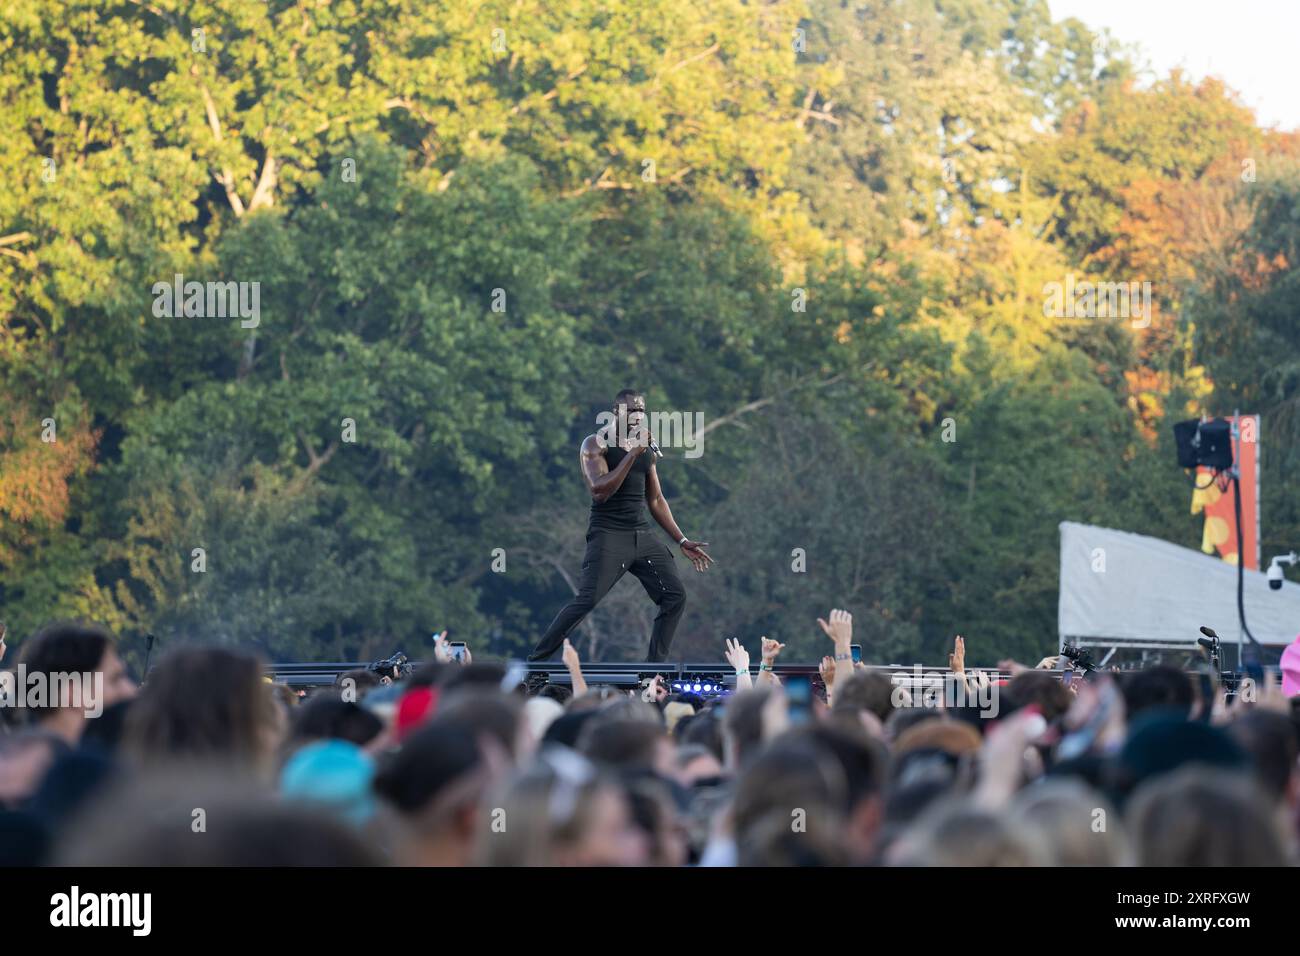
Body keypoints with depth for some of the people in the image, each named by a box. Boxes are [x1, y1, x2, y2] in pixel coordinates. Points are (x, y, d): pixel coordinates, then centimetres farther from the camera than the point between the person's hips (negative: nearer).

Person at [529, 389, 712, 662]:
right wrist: (633, 453, -21)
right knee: (587, 601, -20)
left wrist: (682, 541, 17)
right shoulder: (596, 445, -5)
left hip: (642, 535, 7)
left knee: (675, 596, -4)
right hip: (608, 535, -7)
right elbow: (600, 491, -19)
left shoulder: (647, 450, 14)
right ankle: (535, 662, -14)